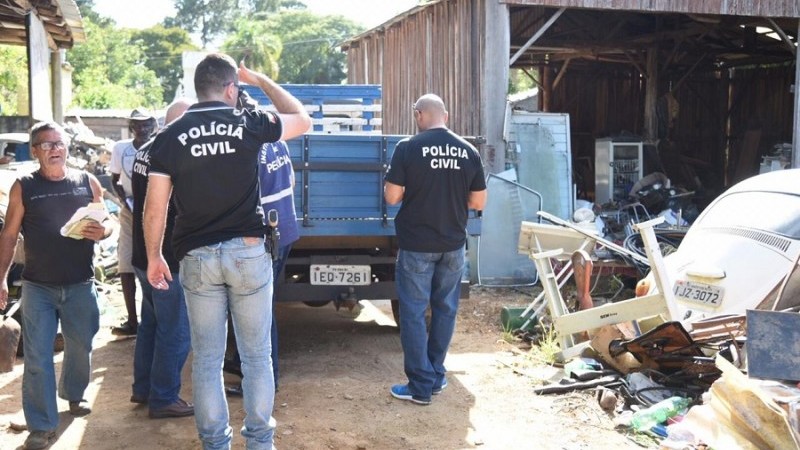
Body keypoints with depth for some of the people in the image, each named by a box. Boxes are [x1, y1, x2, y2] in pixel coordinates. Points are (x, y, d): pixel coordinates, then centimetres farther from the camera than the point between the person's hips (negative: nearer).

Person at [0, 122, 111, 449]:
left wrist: (102, 232, -15)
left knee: (81, 348, 16)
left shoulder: (88, 182, 2)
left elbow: (108, 222, 8)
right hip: (37, 287, -2)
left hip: (80, 285, 2)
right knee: (37, 357, -2)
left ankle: (73, 395, 43)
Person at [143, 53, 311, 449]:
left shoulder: (169, 137, 0)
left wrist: (154, 258, 12)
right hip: (248, 252, -1)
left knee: (207, 359, 9)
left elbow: (155, 209, 0)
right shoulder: (248, 124, -2)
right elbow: (303, 120, 16)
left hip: (198, 257, 1)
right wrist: (260, 80, 20)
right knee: (256, 356, 9)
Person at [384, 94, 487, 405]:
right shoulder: (469, 151, -1)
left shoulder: (408, 148, -12)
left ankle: (421, 385, 8)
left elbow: (392, 197, -11)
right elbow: (478, 202, 3)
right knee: (445, 309, 16)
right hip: (453, 244, 4)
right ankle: (436, 376, 26)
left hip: (417, 245, -4)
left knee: (413, 312, 5)